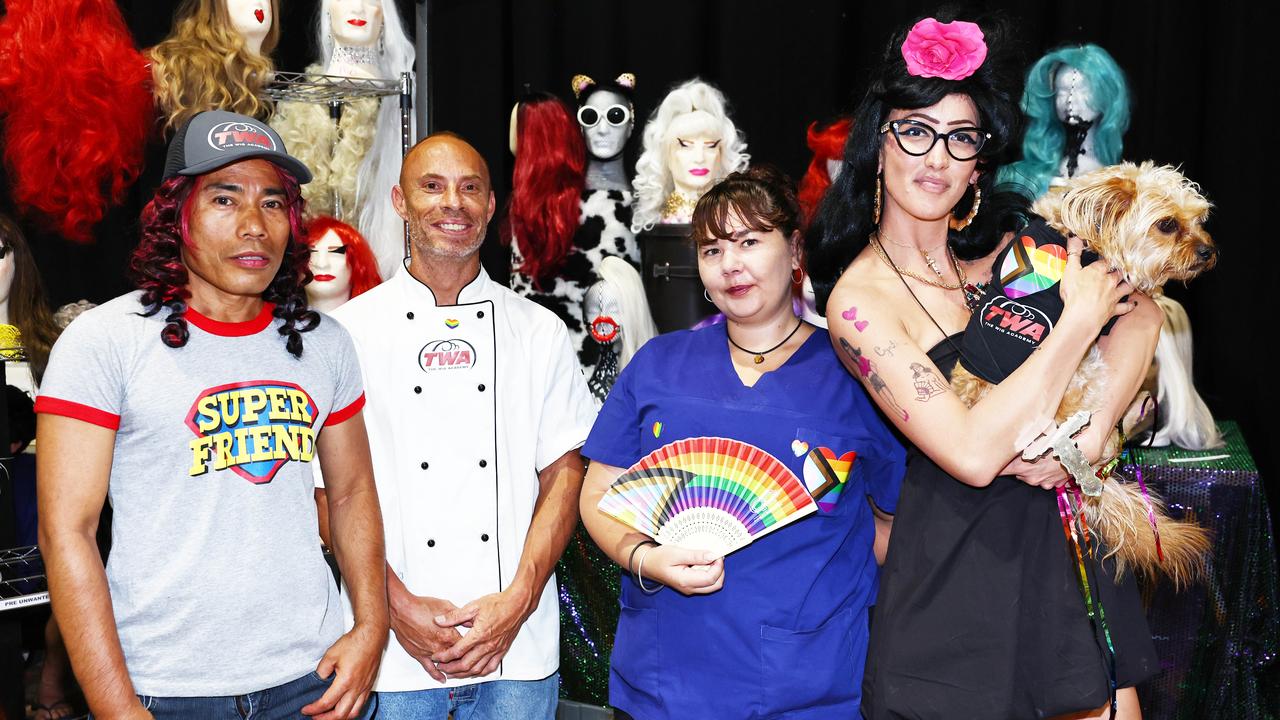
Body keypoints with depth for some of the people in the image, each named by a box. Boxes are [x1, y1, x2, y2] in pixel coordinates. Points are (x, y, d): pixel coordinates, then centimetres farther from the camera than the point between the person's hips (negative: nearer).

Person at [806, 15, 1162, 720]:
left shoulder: (1001, 250, 5)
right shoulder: (860, 296, -14)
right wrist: (1080, 317, -17)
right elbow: (972, 453, -24)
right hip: (964, 572, -5)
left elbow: (1140, 312, 0)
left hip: (1069, 541, 6)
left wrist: (1090, 431, -17)